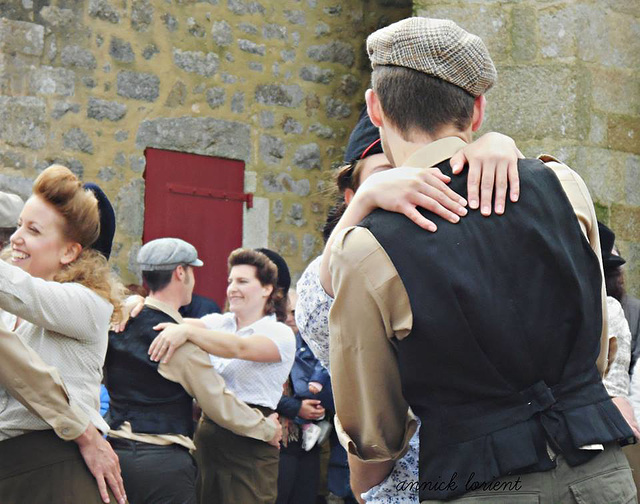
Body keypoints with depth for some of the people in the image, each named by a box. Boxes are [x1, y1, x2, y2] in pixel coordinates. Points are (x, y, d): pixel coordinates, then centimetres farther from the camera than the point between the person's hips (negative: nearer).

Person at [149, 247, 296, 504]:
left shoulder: (280, 334, -4)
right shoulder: (220, 322, 15)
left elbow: (239, 348, -22)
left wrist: (186, 331, -35)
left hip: (249, 446, -5)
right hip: (207, 433, 5)